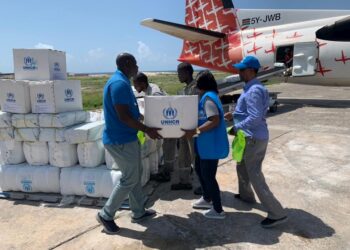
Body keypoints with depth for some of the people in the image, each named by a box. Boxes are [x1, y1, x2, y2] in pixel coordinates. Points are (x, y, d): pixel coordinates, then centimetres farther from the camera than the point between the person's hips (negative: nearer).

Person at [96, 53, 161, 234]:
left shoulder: (121, 82, 13)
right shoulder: (120, 83, -21)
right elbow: (123, 116, -25)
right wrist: (147, 130, -18)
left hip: (126, 137, 11)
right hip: (121, 140, -11)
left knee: (135, 174, 18)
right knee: (130, 179, 1)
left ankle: (138, 212, 31)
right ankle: (106, 214, 16)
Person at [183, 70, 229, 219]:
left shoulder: (208, 97, -19)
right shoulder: (208, 96, 13)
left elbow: (215, 120, -28)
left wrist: (195, 131, -28)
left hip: (211, 145, -11)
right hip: (205, 144, 11)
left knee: (208, 176, 0)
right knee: (199, 170, 22)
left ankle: (218, 210, 16)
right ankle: (207, 199, 40)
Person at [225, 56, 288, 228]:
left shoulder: (254, 91, -21)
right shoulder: (251, 88, 12)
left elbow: (255, 118, -26)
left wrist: (237, 127, -15)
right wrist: (234, 116, 11)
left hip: (254, 138, -10)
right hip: (251, 137, 10)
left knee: (255, 175, -4)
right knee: (242, 167, 25)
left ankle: (277, 214, 4)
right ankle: (246, 195, 46)